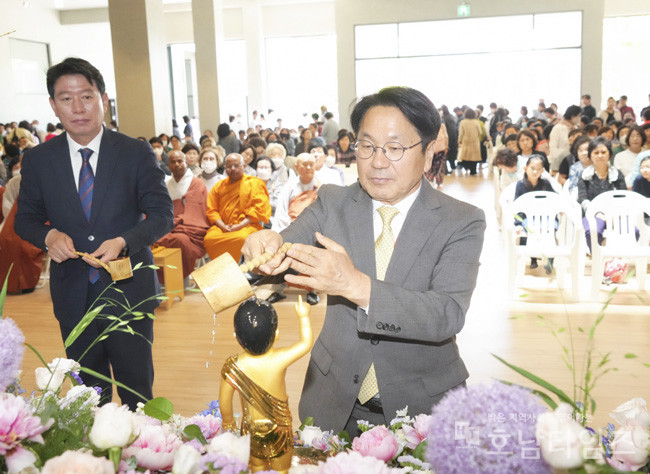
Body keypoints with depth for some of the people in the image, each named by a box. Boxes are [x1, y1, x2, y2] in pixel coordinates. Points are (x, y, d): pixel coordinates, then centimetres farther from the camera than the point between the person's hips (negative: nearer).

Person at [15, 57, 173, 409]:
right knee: (89, 392, 18)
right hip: (73, 296, 2)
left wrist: (123, 241, -22)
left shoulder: (137, 153, -5)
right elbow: (25, 218, 8)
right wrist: (48, 236, -15)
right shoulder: (38, 160, 1)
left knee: (137, 388, 12)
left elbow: (162, 215, -5)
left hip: (129, 291, -2)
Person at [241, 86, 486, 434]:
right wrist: (266, 247, -35)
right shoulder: (332, 203, -2)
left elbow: (449, 315, -24)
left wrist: (355, 285, -38)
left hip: (422, 406, -2)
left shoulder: (462, 222, -11)